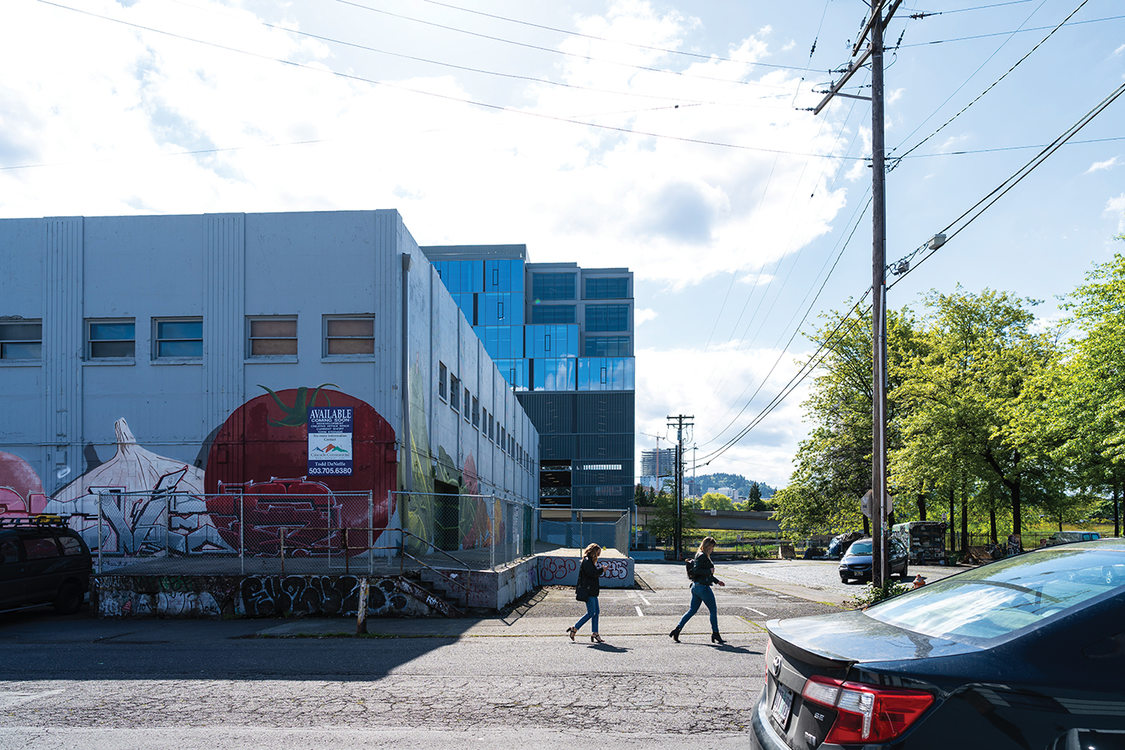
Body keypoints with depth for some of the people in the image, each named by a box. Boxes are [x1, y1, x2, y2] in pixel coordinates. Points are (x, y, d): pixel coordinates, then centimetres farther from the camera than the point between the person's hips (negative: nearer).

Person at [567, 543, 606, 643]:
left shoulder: (591, 561, 18)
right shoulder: (586, 561, -13)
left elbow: (598, 573, 21)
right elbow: (592, 573, -22)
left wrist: (601, 569, 4)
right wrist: (602, 569, -7)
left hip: (593, 591, 10)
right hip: (588, 591, -10)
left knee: (596, 612, 8)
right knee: (590, 613, -8)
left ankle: (594, 634, 10)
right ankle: (574, 629, 0)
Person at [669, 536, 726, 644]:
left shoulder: (703, 556, 17)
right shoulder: (702, 556, -14)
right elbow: (696, 570, -24)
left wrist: (717, 581, 24)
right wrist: (709, 571, -16)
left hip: (696, 586, 10)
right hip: (703, 587, -10)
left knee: (692, 610, 10)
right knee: (713, 611, 2)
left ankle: (677, 629, 5)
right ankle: (715, 635, 8)